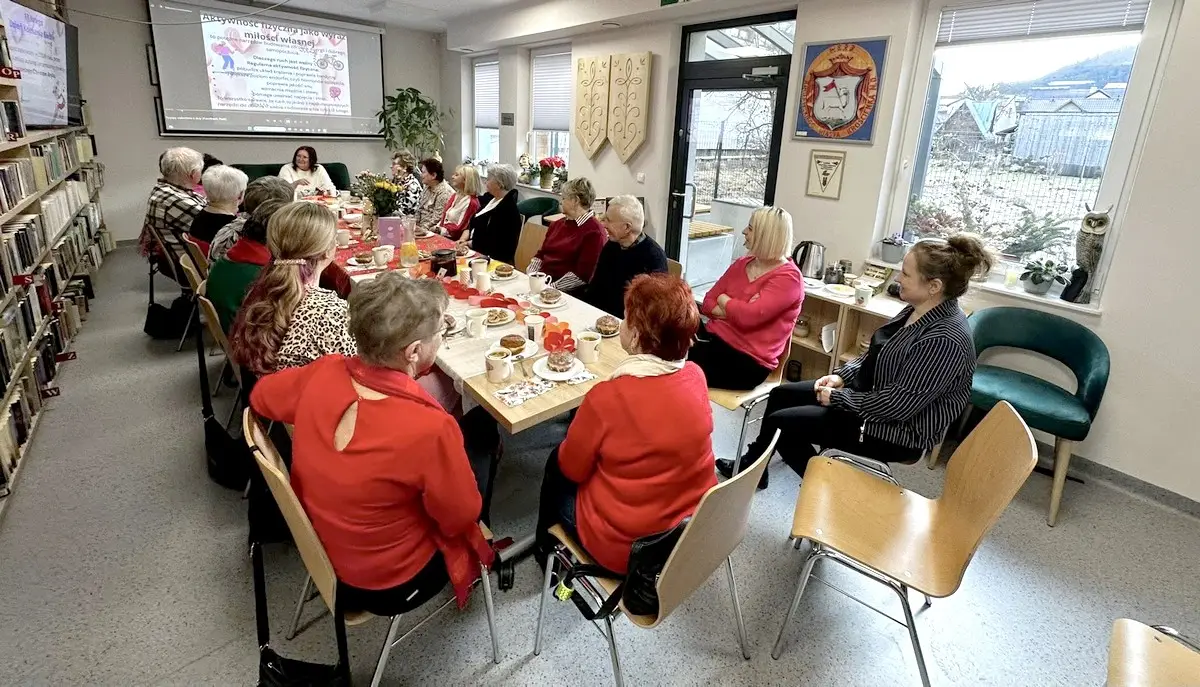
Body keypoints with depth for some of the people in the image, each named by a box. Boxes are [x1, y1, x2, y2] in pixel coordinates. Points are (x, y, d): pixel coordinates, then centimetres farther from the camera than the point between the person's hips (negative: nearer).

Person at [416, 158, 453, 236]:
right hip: (420, 229, 8)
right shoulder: (427, 188, 14)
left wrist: (423, 228, -20)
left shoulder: (444, 193, -16)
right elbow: (419, 210, 19)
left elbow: (437, 219, -19)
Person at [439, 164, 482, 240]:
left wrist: (441, 230, -13)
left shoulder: (471, 202, -13)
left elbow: (460, 229, -14)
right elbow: (444, 216, 14)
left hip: (454, 240, -8)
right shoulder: (455, 196, 15)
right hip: (442, 234, 8)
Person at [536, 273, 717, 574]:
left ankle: (549, 550, 46)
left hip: (624, 548, -5)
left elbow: (572, 468, -12)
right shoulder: (696, 377, -12)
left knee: (557, 467, 21)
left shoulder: (608, 397, -29)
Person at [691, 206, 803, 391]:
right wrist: (737, 309, -9)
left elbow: (748, 316, -21)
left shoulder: (787, 277, -9)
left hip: (748, 359, -6)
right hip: (714, 338, 6)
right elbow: (708, 303, 9)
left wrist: (724, 300, -2)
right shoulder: (741, 264, 14)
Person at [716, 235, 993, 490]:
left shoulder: (946, 339, -29)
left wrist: (838, 397, -18)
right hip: (867, 394, 10)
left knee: (780, 422, -9)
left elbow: (898, 404, -28)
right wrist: (842, 375, -2)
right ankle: (752, 465, 26)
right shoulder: (918, 310, 0)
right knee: (781, 394, 10)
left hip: (898, 430, -10)